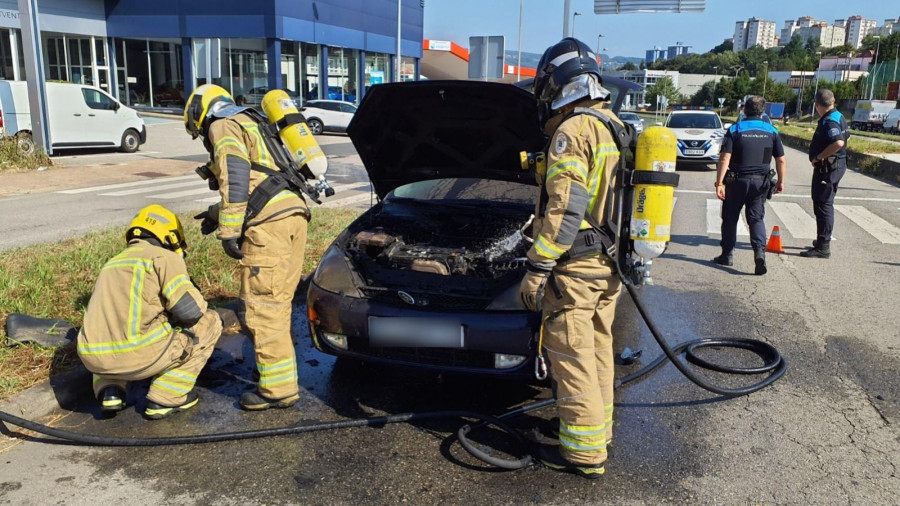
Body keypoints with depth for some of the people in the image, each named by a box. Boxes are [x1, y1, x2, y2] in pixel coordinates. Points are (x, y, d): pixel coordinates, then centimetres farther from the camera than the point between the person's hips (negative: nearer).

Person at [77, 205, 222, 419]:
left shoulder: (112, 264, 26)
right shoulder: (164, 257, 3)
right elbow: (190, 311, -8)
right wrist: (199, 302, 16)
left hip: (94, 359, 7)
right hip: (140, 354, -7)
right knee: (210, 321, 11)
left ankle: (109, 390, 14)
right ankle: (166, 398, 8)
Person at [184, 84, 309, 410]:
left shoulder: (223, 126, 6)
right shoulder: (249, 125, 34)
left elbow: (235, 176, -12)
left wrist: (228, 230, -13)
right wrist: (218, 214, 42)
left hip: (270, 222, -9)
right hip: (294, 212, 10)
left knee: (262, 306, -6)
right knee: (276, 304, 17)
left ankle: (279, 389, -3)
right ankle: (276, 368, 27)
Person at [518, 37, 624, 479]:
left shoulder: (573, 132, -17)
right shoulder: (616, 129, 13)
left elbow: (564, 209, -24)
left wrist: (537, 268, -20)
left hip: (575, 269, -9)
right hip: (609, 265, 10)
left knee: (573, 358, -1)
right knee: (598, 349, 20)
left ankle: (585, 452, 8)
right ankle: (598, 426, 34)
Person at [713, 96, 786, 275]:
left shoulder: (735, 130, -5)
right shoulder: (771, 131, 4)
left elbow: (724, 159, -15)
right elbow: (781, 160, 6)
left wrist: (719, 182, -15)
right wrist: (781, 182, 18)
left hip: (737, 180, -2)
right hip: (761, 181, 2)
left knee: (730, 218, 10)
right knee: (757, 218, 7)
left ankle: (727, 255, 16)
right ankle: (760, 250, -14)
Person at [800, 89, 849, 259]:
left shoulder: (830, 121, -20)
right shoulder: (837, 117, 12)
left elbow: (838, 143, -34)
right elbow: (843, 138, 24)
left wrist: (818, 157, -24)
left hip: (828, 167, -11)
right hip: (835, 165, 11)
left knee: (823, 205, -8)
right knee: (824, 204, 20)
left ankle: (823, 247, -6)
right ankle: (823, 240, 32)